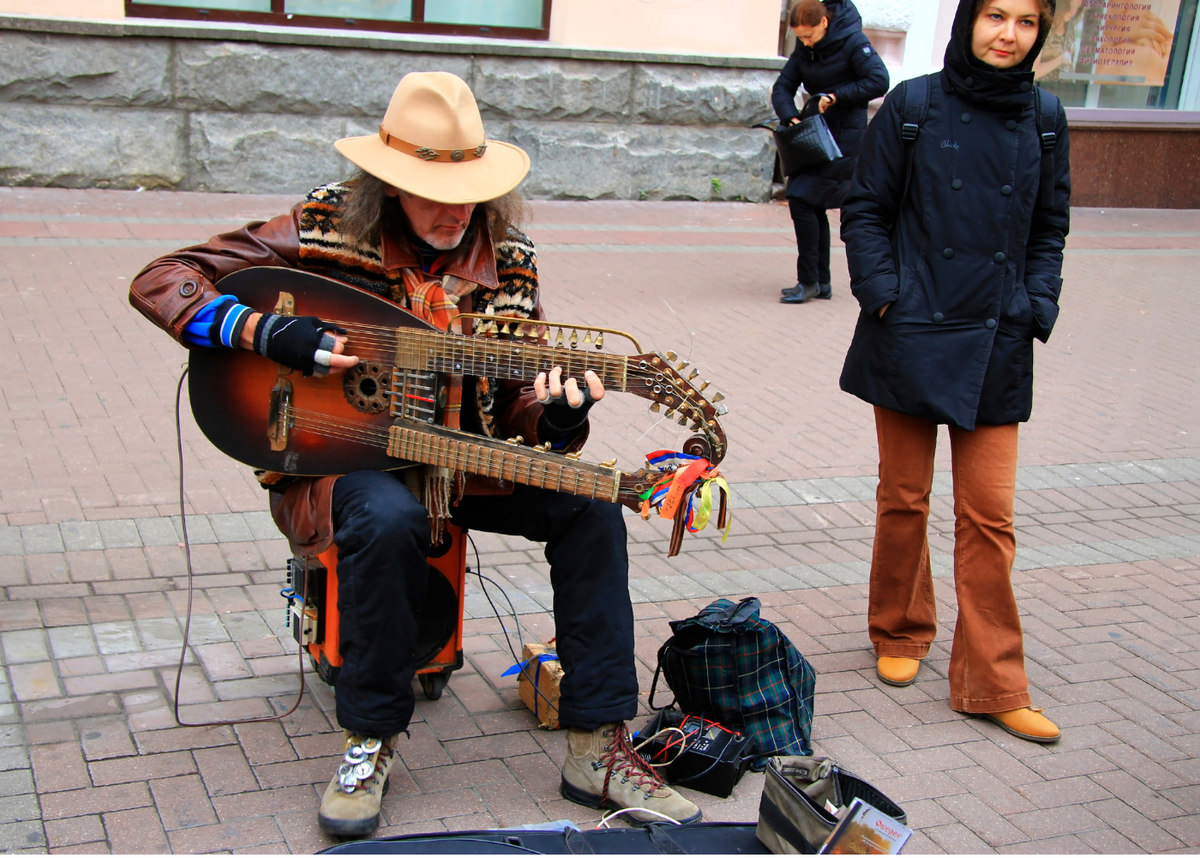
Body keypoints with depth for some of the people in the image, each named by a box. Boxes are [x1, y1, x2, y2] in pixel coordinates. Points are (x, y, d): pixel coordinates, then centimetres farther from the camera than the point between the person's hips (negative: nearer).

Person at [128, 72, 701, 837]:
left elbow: (515, 402, 1)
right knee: (390, 519, -37)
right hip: (341, 455, -4)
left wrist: (558, 418, -24)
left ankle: (595, 747, -10)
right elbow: (161, 283, -10)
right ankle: (371, 738, -15)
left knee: (587, 502, -17)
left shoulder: (508, 262, 0)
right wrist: (268, 333, -26)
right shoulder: (330, 228, -10)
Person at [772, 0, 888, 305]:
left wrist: (836, 96, -21)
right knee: (812, 205, 9)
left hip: (846, 137, -8)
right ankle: (821, 282, 19)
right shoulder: (804, 49, 6)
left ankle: (809, 281, -9)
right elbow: (782, 88, 4)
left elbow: (879, 81, -20)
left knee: (802, 198, -16)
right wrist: (790, 116, -15)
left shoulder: (852, 41, -13)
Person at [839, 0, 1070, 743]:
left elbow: (1049, 229, 14)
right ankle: (901, 633, 31)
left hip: (996, 346, 2)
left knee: (989, 515, 1)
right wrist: (882, 291, -9)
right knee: (904, 500, 9)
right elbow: (866, 208, 3)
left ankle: (991, 683, 9)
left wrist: (1037, 308, 2)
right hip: (911, 337, -1)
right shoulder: (914, 106, -2)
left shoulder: (1043, 119, 5)